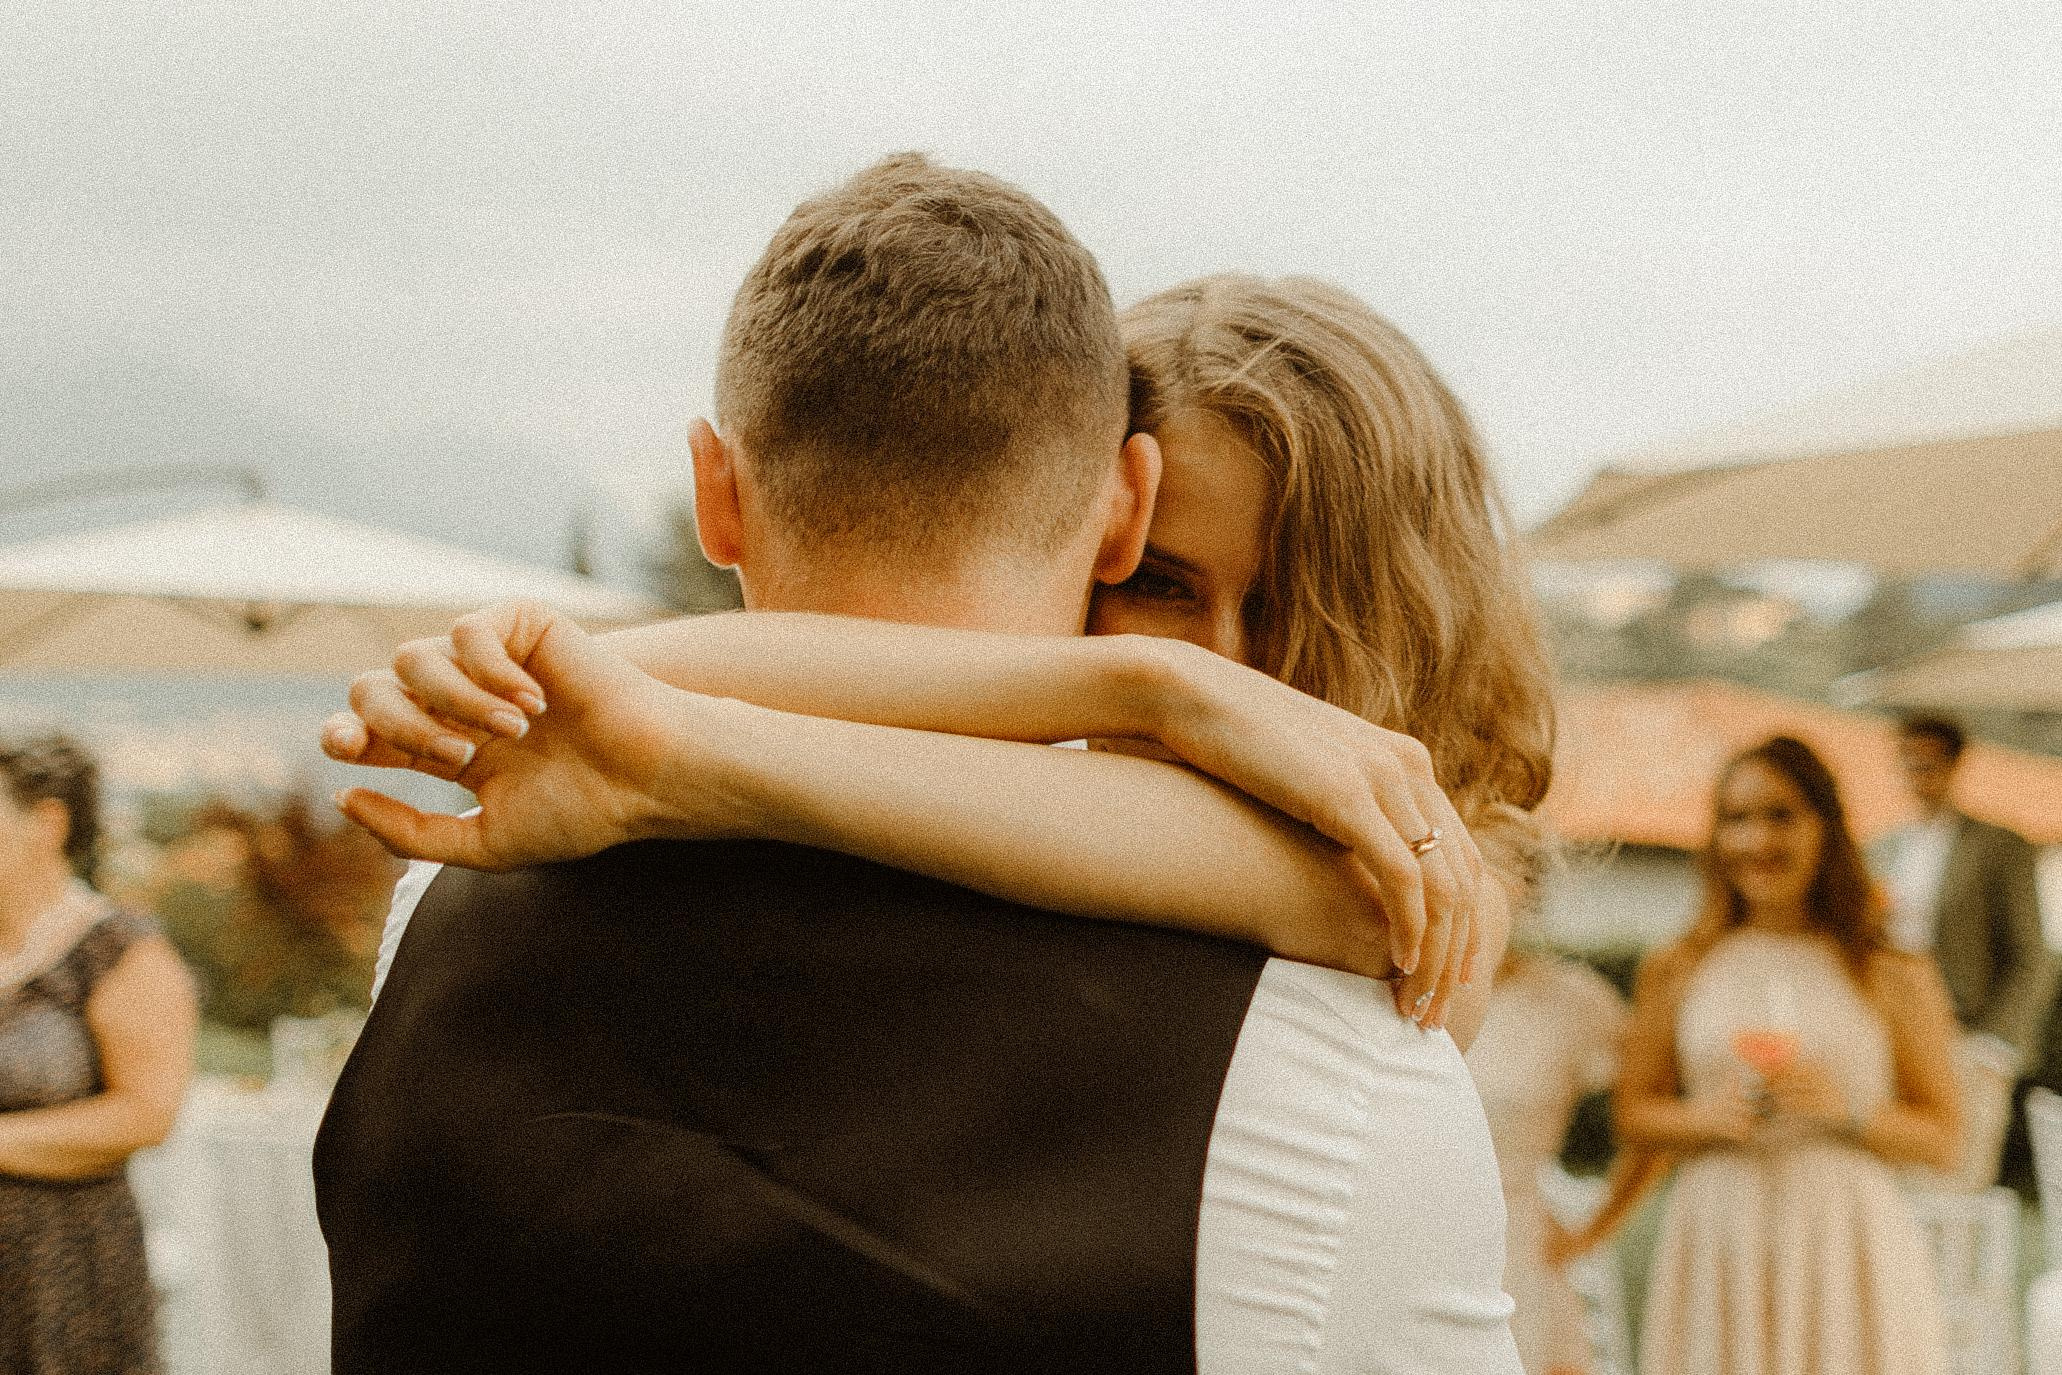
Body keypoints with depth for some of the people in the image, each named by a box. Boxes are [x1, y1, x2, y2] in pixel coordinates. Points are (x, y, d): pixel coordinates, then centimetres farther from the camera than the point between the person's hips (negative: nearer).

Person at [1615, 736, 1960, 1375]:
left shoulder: (1896, 978, 3)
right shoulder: (1675, 972, 6)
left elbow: (1942, 1139, 5)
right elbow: (1632, 1117, 9)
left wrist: (1846, 1112, -11)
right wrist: (1706, 1118, -9)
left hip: (1850, 1252, -1)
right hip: (1718, 1246, 1)